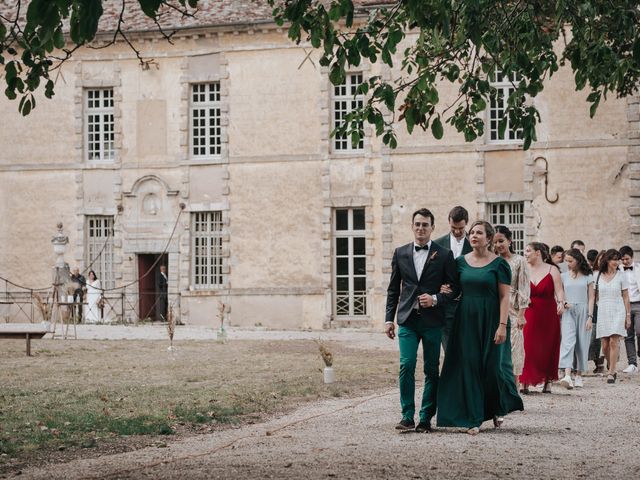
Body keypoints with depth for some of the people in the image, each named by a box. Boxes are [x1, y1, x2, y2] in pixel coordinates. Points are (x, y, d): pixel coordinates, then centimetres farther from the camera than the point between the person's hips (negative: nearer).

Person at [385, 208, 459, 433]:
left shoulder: (444, 255, 2)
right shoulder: (401, 253, 10)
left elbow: (454, 288, 3)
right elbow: (393, 289, 13)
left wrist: (435, 299, -14)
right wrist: (389, 319, 7)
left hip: (432, 320, -1)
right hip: (407, 320, 1)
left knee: (431, 370, 3)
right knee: (406, 365, -10)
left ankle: (426, 418, 10)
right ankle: (407, 416, -4)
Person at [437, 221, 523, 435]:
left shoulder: (499, 264, -3)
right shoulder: (460, 262, 8)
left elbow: (504, 297, -7)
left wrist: (502, 325, -14)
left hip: (489, 321, -3)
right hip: (466, 320, 3)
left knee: (491, 367, 0)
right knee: (468, 367, -1)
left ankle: (498, 408, 28)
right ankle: (473, 418, 4)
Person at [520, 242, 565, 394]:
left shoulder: (552, 270, 1)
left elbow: (559, 291, -5)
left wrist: (561, 303, -23)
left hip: (548, 315, -1)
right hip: (529, 315, 1)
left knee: (548, 349, 4)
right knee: (528, 348, -9)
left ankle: (548, 382, 14)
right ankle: (525, 383, -10)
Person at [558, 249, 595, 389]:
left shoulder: (587, 276, 4)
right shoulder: (563, 276, 9)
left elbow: (591, 298, 3)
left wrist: (590, 317, -5)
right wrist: (563, 303, -7)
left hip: (583, 311, 0)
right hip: (568, 312, 0)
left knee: (582, 343, 2)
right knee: (568, 341, -16)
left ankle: (579, 376, 12)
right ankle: (567, 375, -28)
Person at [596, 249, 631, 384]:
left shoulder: (621, 275, 2)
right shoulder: (598, 276, 6)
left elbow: (626, 297, 4)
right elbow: (595, 296, 10)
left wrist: (628, 315, 0)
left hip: (618, 312, -2)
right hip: (602, 312, 2)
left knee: (613, 342, -12)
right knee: (605, 345, 1)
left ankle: (611, 373, -9)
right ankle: (612, 370, 20)